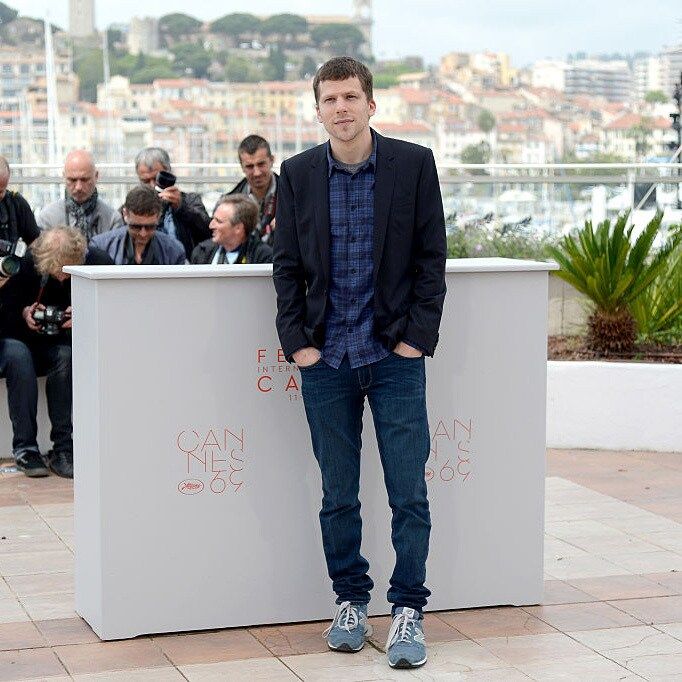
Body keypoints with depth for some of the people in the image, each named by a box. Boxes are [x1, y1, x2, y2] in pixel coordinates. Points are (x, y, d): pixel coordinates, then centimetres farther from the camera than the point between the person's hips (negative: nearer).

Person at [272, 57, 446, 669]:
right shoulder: (297, 175, 5)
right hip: (325, 359, 2)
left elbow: (431, 257, 1)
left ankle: (408, 612, 9)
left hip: (396, 355, -2)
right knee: (338, 495, 9)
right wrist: (296, 341, -1)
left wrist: (418, 337, -5)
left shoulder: (414, 164, 0)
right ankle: (350, 602, 22)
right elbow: (287, 266, 8)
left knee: (409, 494, -1)